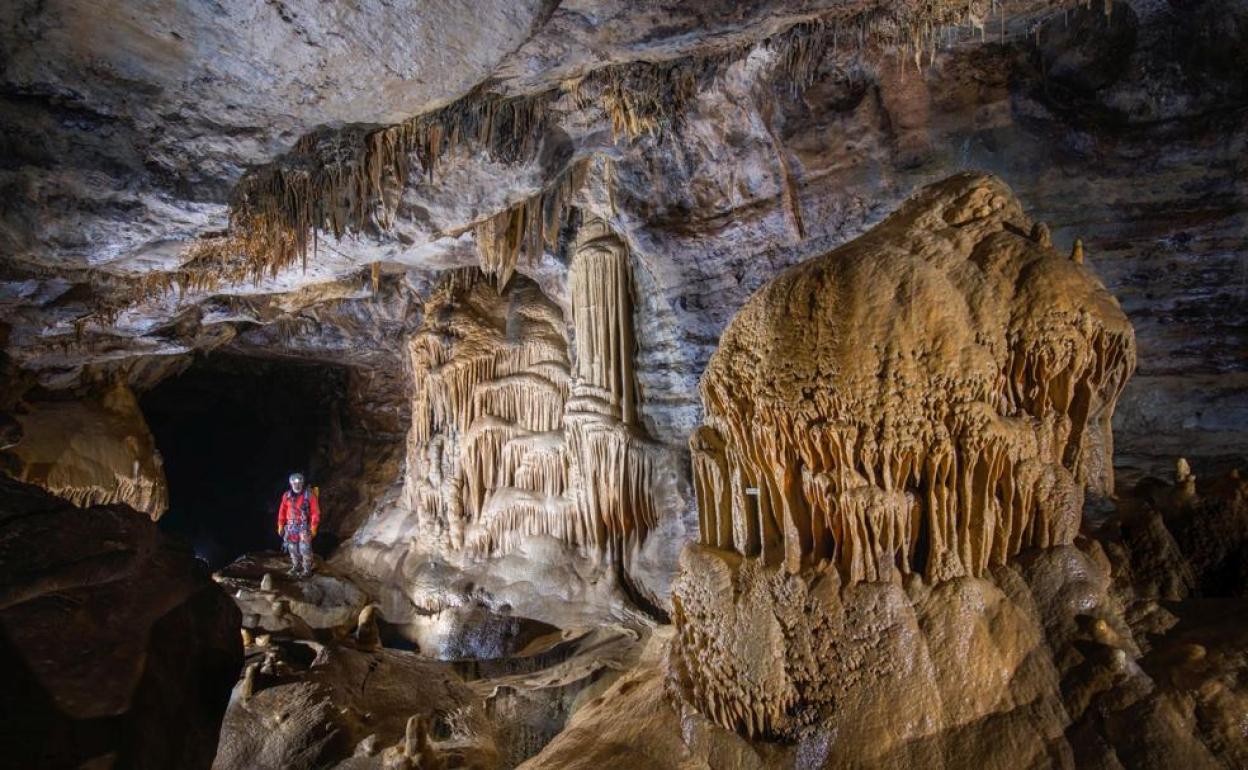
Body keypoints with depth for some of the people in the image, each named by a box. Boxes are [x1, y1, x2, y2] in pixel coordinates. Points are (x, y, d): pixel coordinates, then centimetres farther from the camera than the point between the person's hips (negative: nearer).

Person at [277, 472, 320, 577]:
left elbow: (315, 512, -10)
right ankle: (296, 567, 30)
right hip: (290, 526, 5)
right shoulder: (286, 495, 2)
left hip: (304, 527, -5)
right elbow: (282, 511, 9)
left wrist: (313, 527, -13)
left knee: (305, 549, -6)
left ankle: (307, 570, 5)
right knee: (292, 548, 13)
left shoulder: (309, 495, -11)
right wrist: (280, 525, 7)